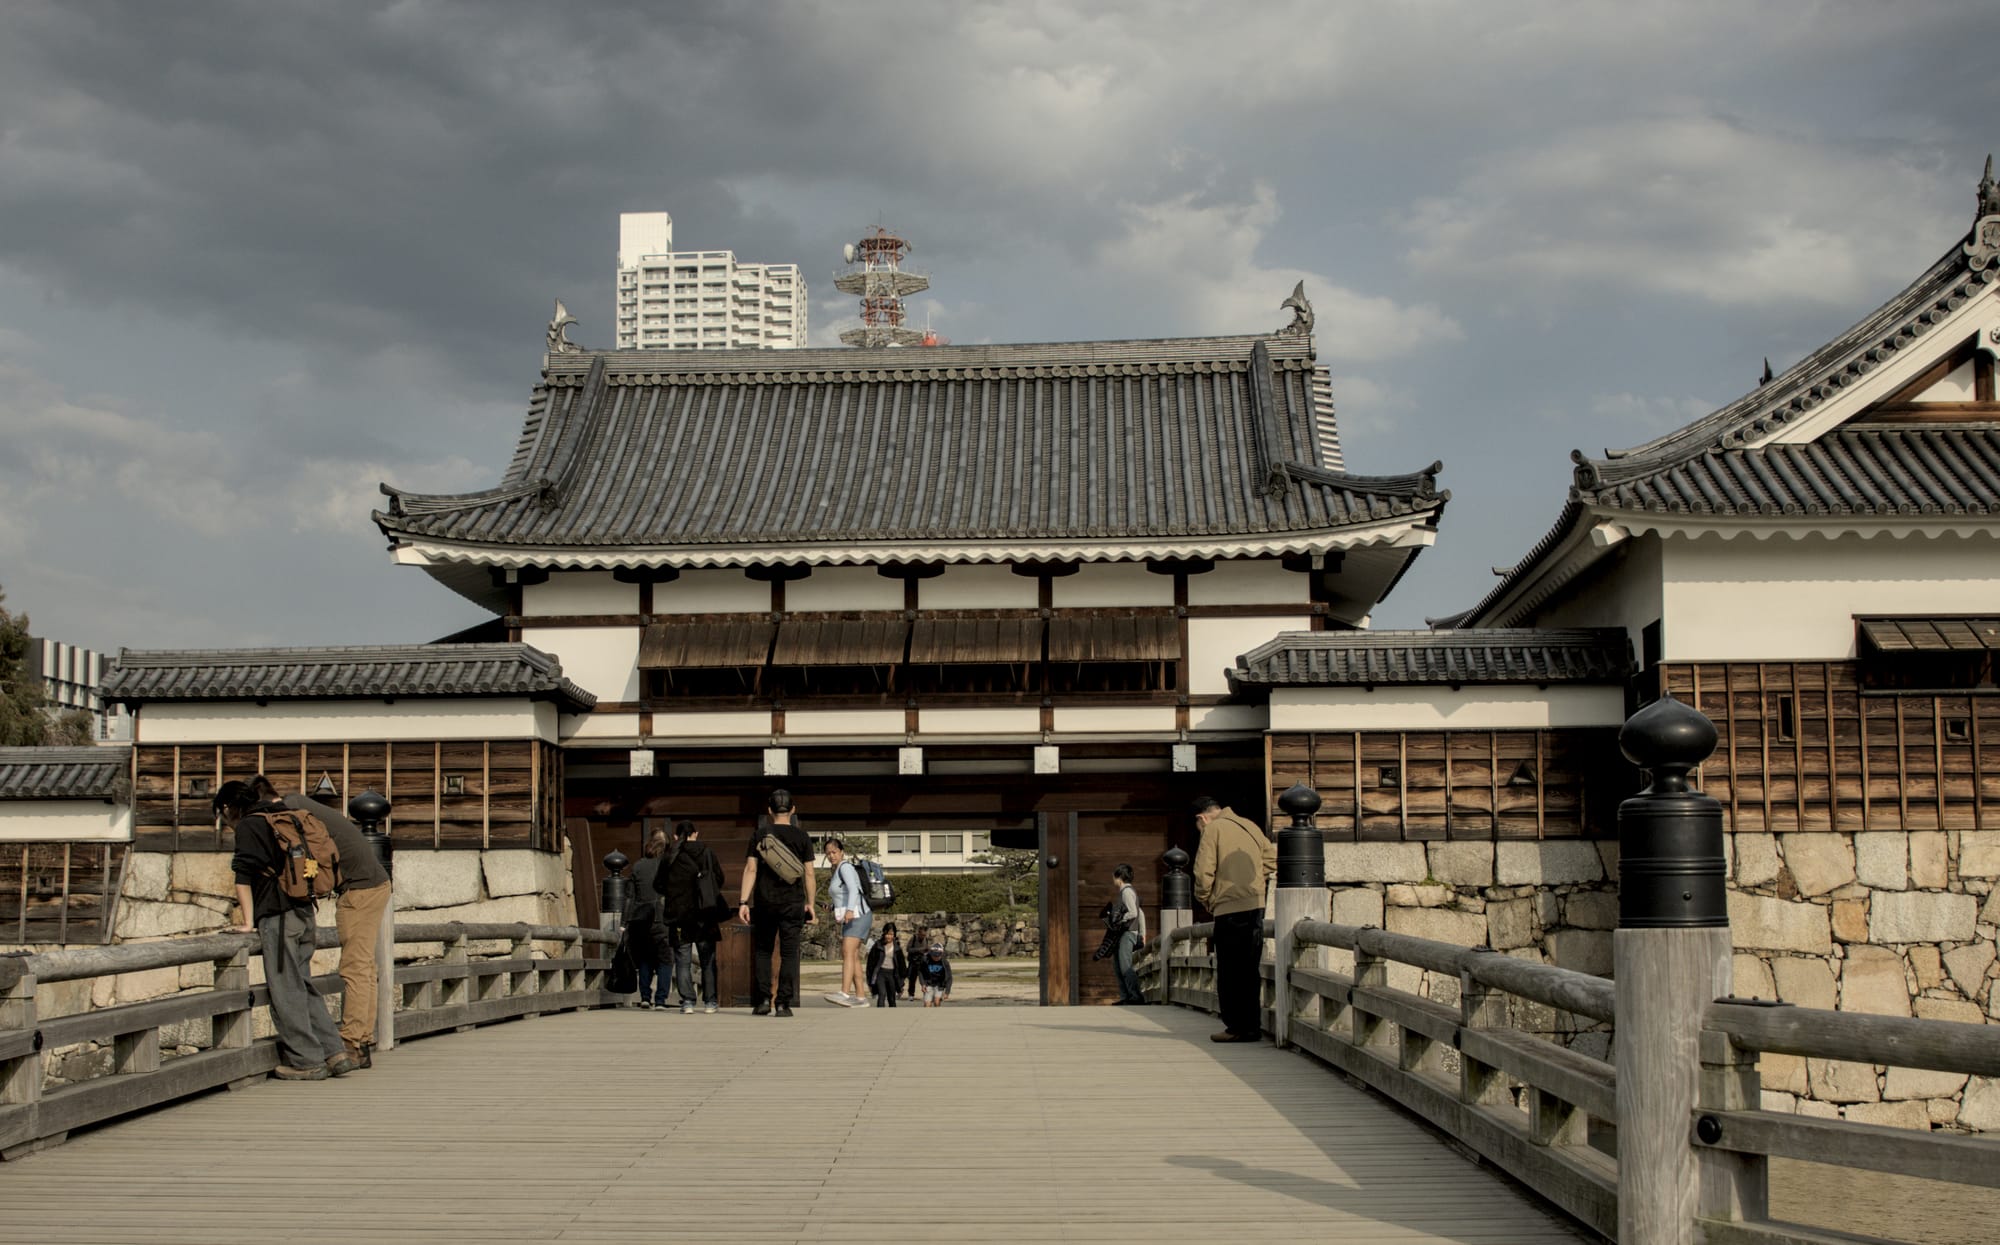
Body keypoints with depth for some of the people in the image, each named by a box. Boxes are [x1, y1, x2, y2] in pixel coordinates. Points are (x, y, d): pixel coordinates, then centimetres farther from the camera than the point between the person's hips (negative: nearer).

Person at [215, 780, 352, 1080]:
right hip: (304, 913, 8)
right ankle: (334, 1053, 8)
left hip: (278, 917, -8)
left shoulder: (247, 826, -3)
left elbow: (243, 876, -8)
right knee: (304, 987, 13)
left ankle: (307, 1061, 0)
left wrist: (249, 922, -3)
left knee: (286, 991, -2)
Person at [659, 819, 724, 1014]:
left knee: (683, 960, 3)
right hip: (706, 915, 2)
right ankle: (710, 1001, 11)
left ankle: (687, 1001, -5)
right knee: (708, 960, 11)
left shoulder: (670, 857, -6)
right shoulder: (708, 853, 0)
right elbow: (720, 879, 7)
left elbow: (658, 885, -1)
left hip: (680, 915, -2)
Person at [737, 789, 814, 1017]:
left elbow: (750, 869, -2)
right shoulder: (802, 838, 3)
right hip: (793, 903, 0)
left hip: (764, 902, 1)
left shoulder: (759, 835, 2)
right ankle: (783, 1003, -3)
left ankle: (763, 1000, 3)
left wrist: (743, 901, -2)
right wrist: (810, 903, 10)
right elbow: (809, 873, 2)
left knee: (762, 951, 12)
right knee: (788, 953, 2)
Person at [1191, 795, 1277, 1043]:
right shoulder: (1249, 827, 15)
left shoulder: (1212, 829, -5)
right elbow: (1271, 858, 17)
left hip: (1230, 909, -7)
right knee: (1249, 969, 12)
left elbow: (1203, 872, -12)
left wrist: (1206, 901, 2)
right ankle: (1252, 1026, 13)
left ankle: (1237, 1027, -1)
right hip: (1256, 906, 7)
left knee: (1230, 971, -1)